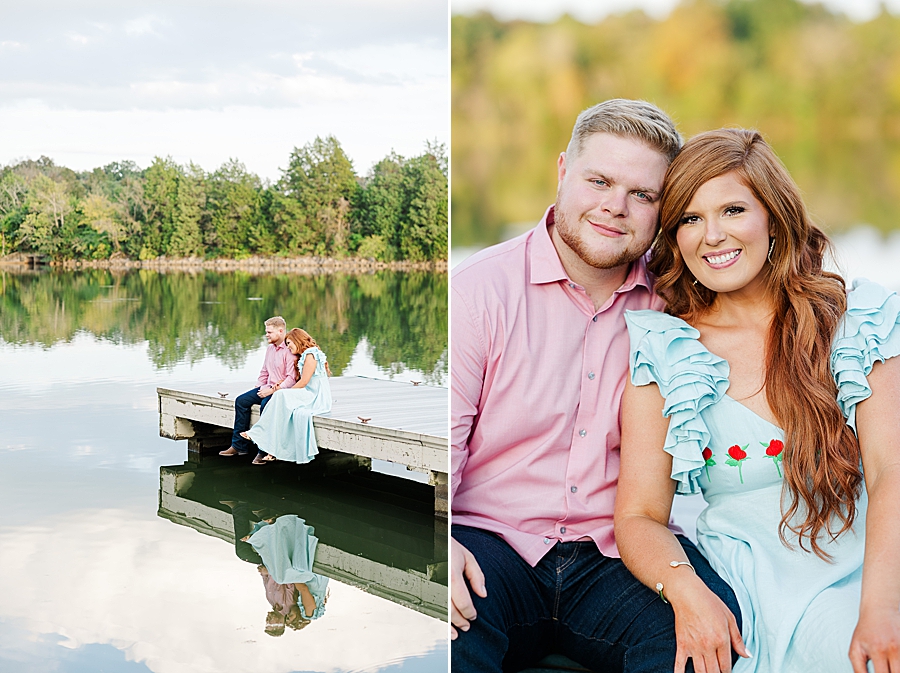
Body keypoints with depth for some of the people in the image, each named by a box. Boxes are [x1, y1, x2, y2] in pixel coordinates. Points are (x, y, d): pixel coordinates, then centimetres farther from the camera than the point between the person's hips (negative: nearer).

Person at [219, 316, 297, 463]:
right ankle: (239, 445, -3)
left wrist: (273, 390, -23)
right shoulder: (270, 349, 14)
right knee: (241, 400, -4)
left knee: (265, 405, -33)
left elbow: (291, 379, -21)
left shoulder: (289, 350, -15)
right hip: (268, 388, 9)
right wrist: (260, 387, 9)